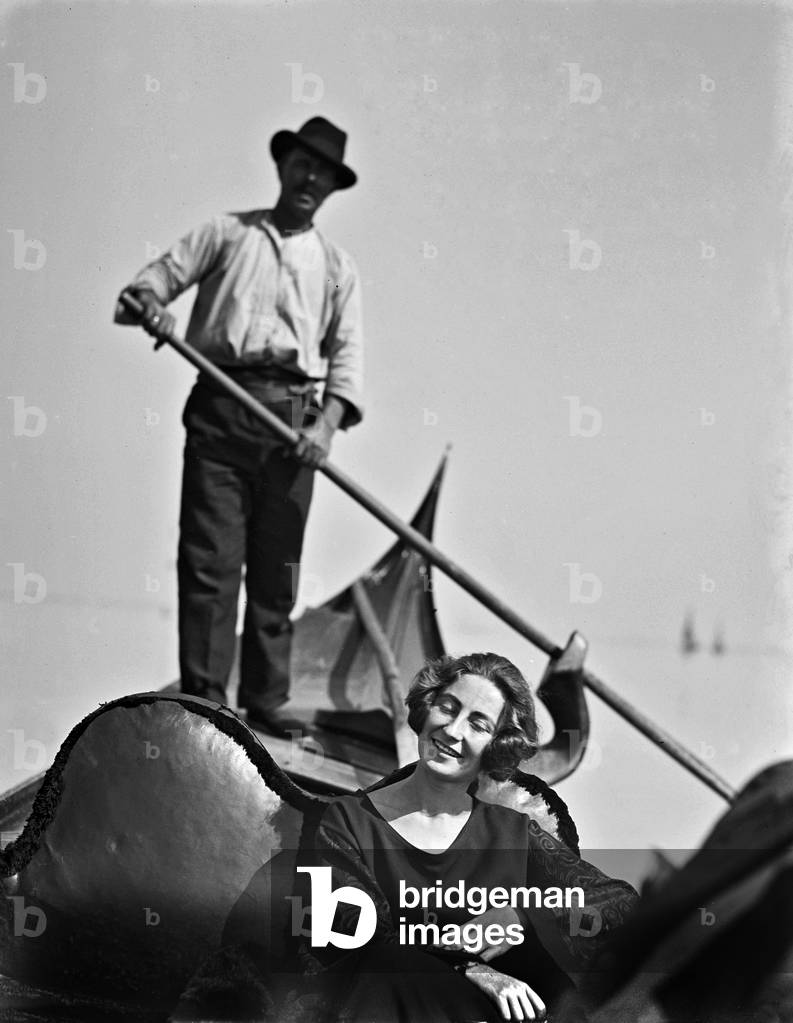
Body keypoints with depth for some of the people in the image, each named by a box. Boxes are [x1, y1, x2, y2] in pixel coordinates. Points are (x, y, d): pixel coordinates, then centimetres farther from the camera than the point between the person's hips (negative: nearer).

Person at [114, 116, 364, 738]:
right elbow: (159, 275, 10)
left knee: (277, 568, 4)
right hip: (220, 405, -2)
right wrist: (148, 303, -15)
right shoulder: (227, 233, 15)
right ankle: (203, 698, -5)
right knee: (210, 557, -7)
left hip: (293, 417, 2)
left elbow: (348, 353, 8)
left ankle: (266, 698, 11)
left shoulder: (337, 266, 18)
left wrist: (329, 421, -9)